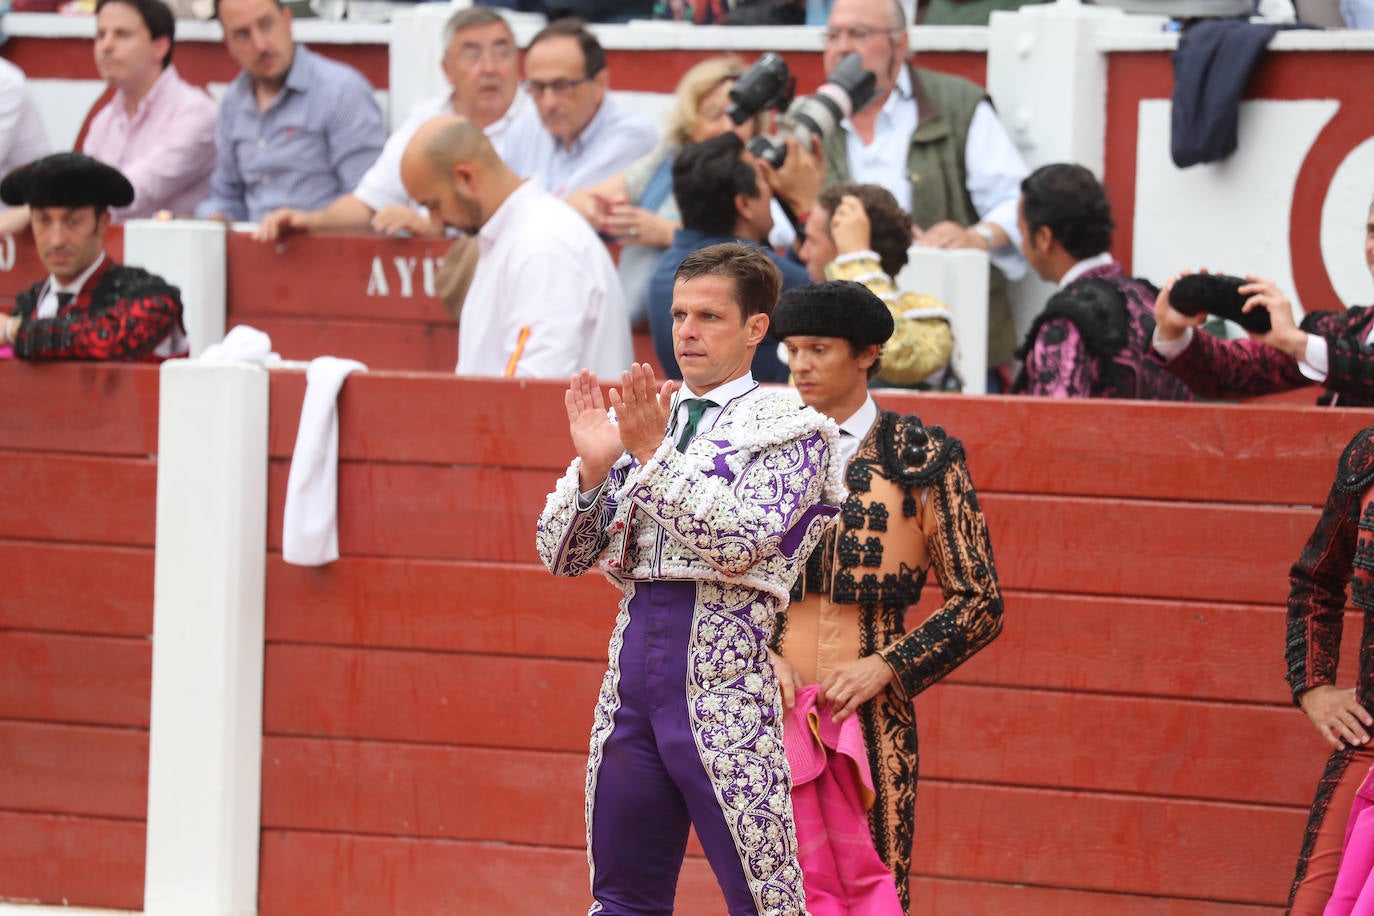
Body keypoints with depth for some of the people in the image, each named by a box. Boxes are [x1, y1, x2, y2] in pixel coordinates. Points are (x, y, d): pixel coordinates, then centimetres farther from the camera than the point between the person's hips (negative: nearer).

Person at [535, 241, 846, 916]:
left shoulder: (789, 428, 1)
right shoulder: (646, 420, 18)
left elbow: (739, 543, -15)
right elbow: (561, 556, 14)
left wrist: (657, 454, -14)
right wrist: (592, 466, -2)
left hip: (729, 685, -6)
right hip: (636, 653, 6)